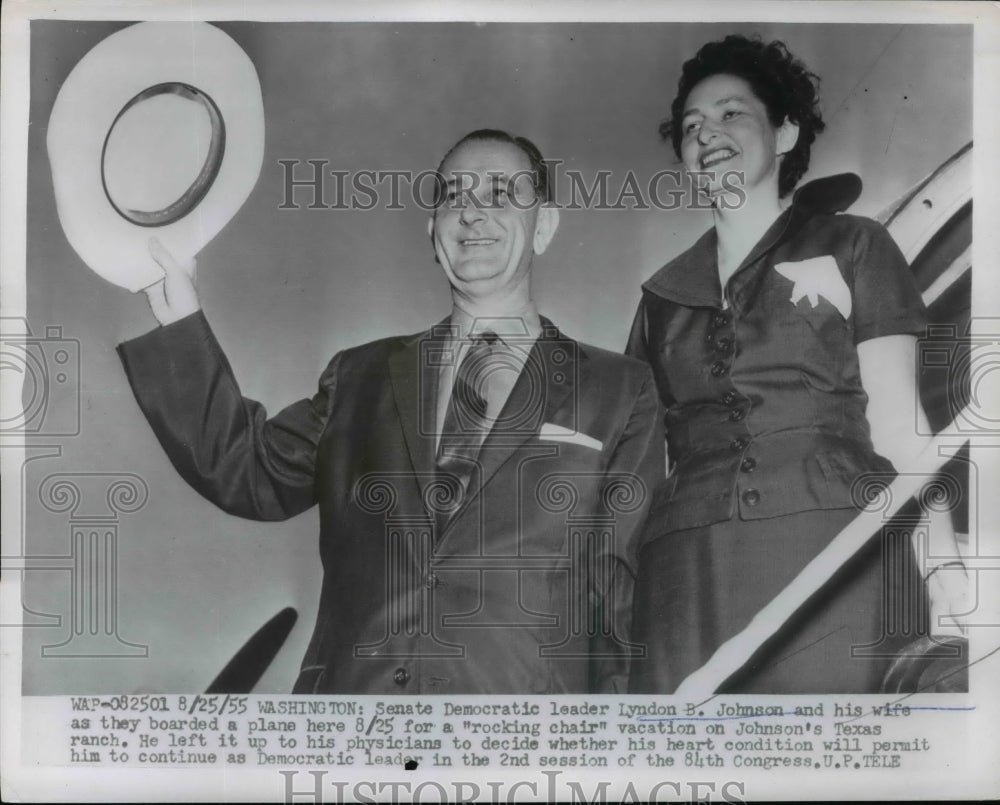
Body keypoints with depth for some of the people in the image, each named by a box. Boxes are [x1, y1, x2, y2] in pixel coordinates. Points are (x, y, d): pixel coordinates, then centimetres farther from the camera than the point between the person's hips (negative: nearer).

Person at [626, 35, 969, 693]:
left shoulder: (851, 247, 15)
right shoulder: (664, 293, 23)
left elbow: (896, 422, 7)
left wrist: (943, 562, -8)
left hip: (835, 553, -2)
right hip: (691, 578, 3)